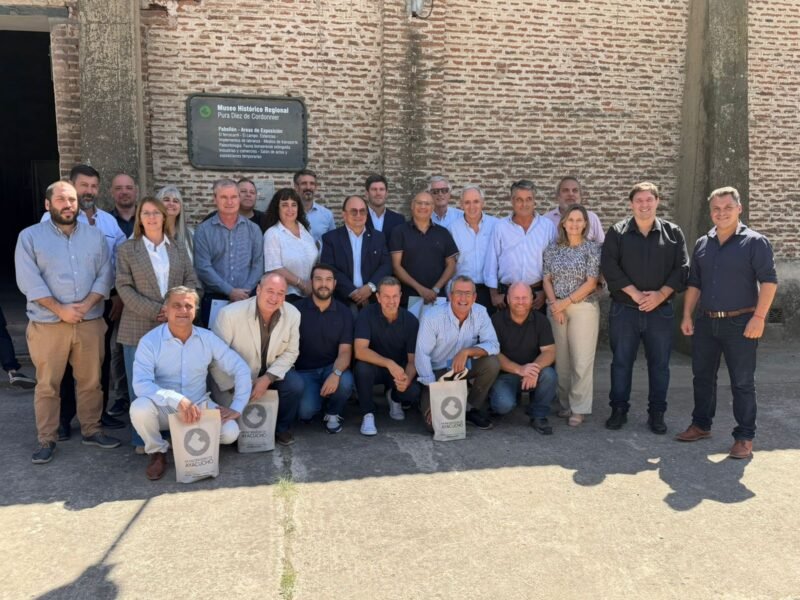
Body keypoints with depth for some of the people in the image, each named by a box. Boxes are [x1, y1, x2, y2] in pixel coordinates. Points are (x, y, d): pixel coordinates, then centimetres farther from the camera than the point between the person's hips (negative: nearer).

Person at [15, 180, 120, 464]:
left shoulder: (95, 236, 9)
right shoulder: (30, 236, 0)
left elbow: (104, 275, 3)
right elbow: (29, 281, -8)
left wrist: (86, 305, -12)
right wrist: (60, 309, -15)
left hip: (90, 322, 3)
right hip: (48, 324, -2)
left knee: (91, 380, 10)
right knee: (47, 384, 4)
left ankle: (91, 430, 24)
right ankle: (46, 440, 14)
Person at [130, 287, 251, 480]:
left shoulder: (207, 338, -6)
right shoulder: (150, 341, -15)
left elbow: (241, 369, -3)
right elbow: (141, 384, -27)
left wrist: (237, 407, -11)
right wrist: (177, 400, -40)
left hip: (199, 404, 2)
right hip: (164, 408, -2)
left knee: (230, 432, -21)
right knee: (139, 408, -34)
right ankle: (157, 451, -2)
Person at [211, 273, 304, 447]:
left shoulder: (293, 314, -14)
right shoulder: (230, 313, -25)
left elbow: (290, 352, -6)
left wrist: (268, 378, -20)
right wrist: (234, 388, -20)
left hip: (271, 372, 2)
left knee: (295, 385, -24)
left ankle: (282, 428, 6)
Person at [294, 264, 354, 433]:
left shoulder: (344, 312, -2)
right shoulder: (298, 310, -5)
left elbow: (345, 351, -8)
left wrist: (336, 373, -28)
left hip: (332, 367, 1)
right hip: (304, 371, -1)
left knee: (345, 382, -32)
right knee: (306, 412, -24)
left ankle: (333, 414, 2)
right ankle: (315, 400, 16)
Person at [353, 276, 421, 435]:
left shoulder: (410, 320, -12)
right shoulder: (367, 315, -18)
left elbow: (413, 358, -11)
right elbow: (360, 351, -29)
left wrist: (407, 378, -34)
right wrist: (389, 363, -43)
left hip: (400, 369, 2)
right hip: (374, 367, -1)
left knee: (414, 392, -27)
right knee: (362, 367, -35)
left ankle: (395, 398, 12)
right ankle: (367, 415, -12)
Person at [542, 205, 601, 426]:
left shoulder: (593, 248, -2)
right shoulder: (552, 249, 8)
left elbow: (591, 283, -7)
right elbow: (547, 279, 7)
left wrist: (566, 302, -10)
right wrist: (554, 304, -7)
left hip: (583, 307, -3)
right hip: (556, 309, 3)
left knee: (582, 359, -3)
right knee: (561, 358, 6)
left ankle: (578, 408, 5)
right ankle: (565, 403, 18)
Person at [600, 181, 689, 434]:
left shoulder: (673, 233, 5)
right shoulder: (617, 232, 1)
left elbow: (682, 268, 1)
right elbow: (609, 267, -8)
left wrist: (661, 294, -12)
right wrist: (635, 293, -15)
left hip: (660, 310, 1)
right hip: (624, 309, -1)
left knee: (659, 363, 7)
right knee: (621, 361, 7)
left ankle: (656, 413, 19)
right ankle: (619, 409, 19)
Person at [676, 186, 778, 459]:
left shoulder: (755, 242, -6)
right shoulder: (702, 244, 10)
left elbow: (769, 281, -11)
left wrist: (759, 317, -19)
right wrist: (687, 315, 7)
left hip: (740, 323, -5)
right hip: (706, 323, 5)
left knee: (742, 382, 1)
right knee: (702, 377, 13)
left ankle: (745, 437, 10)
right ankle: (701, 425, 28)